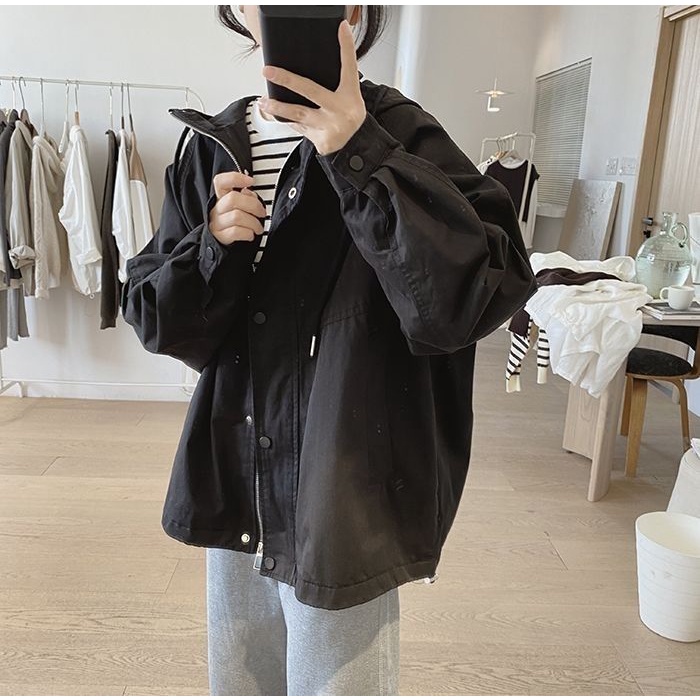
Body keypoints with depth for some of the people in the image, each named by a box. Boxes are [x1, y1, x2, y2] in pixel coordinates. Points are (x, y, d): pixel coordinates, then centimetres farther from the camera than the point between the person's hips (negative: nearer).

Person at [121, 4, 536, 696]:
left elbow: (481, 294, -25)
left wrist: (362, 154, -30)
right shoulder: (211, 145, 3)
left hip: (344, 499, -5)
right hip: (236, 489, 5)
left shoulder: (395, 133, -11)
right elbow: (152, 318, 4)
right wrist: (214, 249, -14)